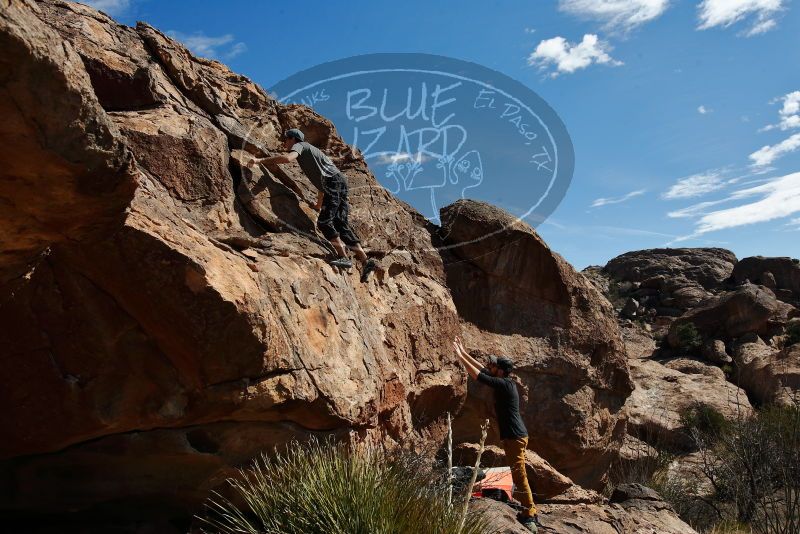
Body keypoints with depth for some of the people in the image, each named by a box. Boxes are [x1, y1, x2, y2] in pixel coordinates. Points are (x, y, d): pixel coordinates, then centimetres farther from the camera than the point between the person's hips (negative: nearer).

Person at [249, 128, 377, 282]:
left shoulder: (299, 145, 8)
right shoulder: (309, 151, 35)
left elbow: (288, 158, -17)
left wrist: (260, 160, -12)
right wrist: (319, 205, 45)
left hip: (334, 181, -9)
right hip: (340, 183, 9)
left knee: (324, 221, -14)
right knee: (341, 225, 1)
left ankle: (343, 256, -20)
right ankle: (365, 260, -7)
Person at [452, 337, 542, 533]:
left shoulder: (504, 384, -16)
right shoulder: (504, 382, 11)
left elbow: (478, 375, -19)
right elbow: (482, 369, 18)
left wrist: (460, 357, -13)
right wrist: (464, 353, 17)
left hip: (514, 436, -10)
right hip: (515, 435, 10)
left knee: (519, 475, -5)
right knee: (518, 474, 15)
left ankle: (529, 515, 1)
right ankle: (530, 512, 22)